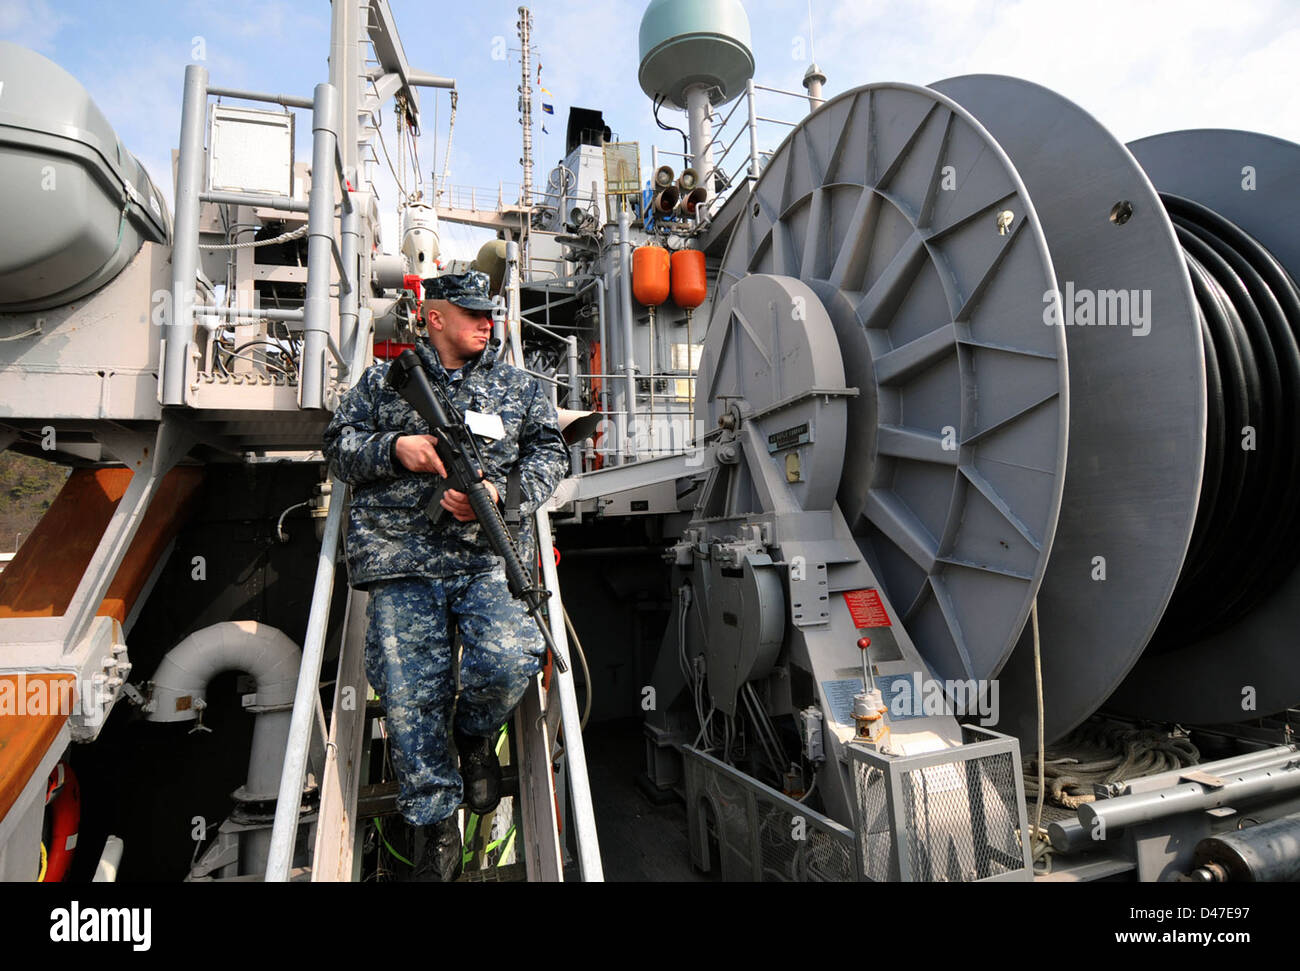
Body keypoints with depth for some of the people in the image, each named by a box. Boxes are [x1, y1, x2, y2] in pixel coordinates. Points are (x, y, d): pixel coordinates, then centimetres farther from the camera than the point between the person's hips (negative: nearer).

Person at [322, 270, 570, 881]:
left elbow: (550, 453, 9)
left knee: (509, 660, -22)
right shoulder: (382, 381, 17)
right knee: (410, 696, -2)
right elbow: (338, 446, 15)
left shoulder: (519, 387, 18)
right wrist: (394, 447, -6)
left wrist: (500, 493, -9)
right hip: (401, 562, 0)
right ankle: (436, 825, 20)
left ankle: (474, 732, 15)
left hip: (491, 558, 0)